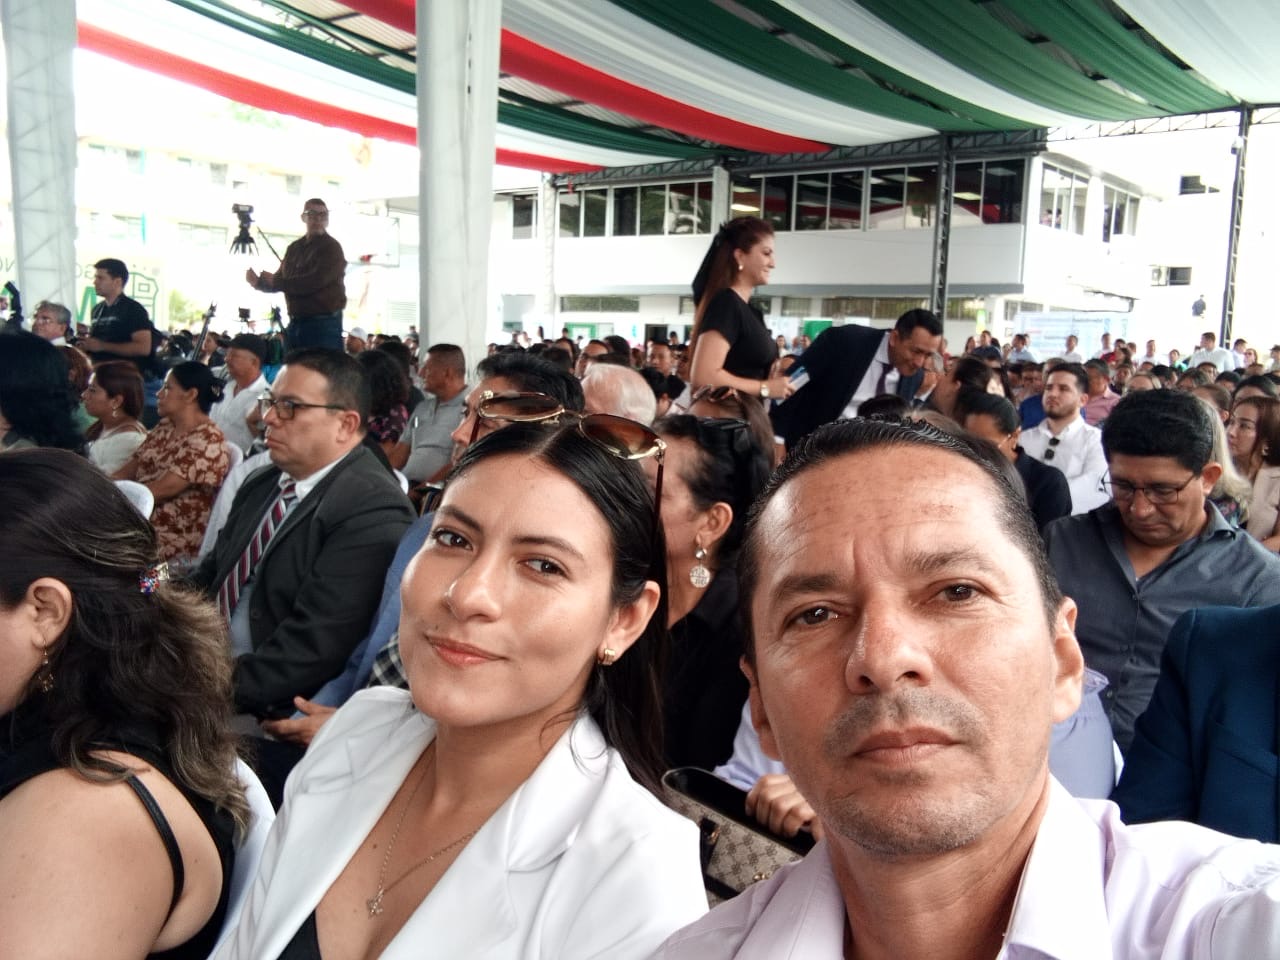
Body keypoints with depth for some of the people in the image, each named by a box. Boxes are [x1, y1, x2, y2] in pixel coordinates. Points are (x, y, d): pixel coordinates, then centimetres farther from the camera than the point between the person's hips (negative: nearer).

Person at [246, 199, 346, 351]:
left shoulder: (332, 248, -6)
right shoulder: (294, 248, 16)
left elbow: (315, 282, -18)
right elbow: (280, 282, 20)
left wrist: (276, 281, -12)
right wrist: (259, 282, -1)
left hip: (324, 324, -7)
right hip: (295, 323, 7)